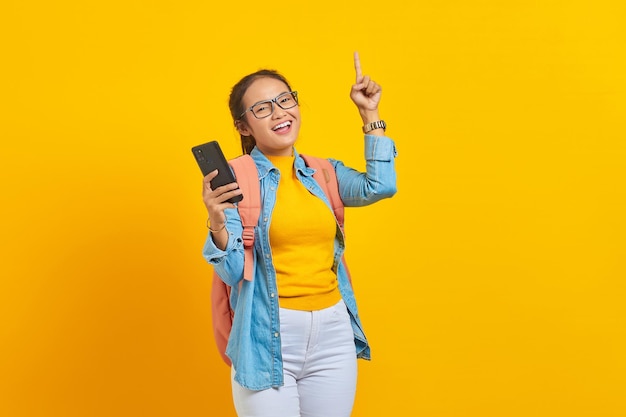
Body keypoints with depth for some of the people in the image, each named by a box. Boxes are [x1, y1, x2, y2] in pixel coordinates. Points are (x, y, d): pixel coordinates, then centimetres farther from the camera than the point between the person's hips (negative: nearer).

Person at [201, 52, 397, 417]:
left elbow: (379, 186, -9)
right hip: (268, 337, -4)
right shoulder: (236, 179, -4)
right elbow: (232, 272, -8)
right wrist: (217, 223, -27)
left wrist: (370, 116, -2)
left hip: (333, 333, 4)